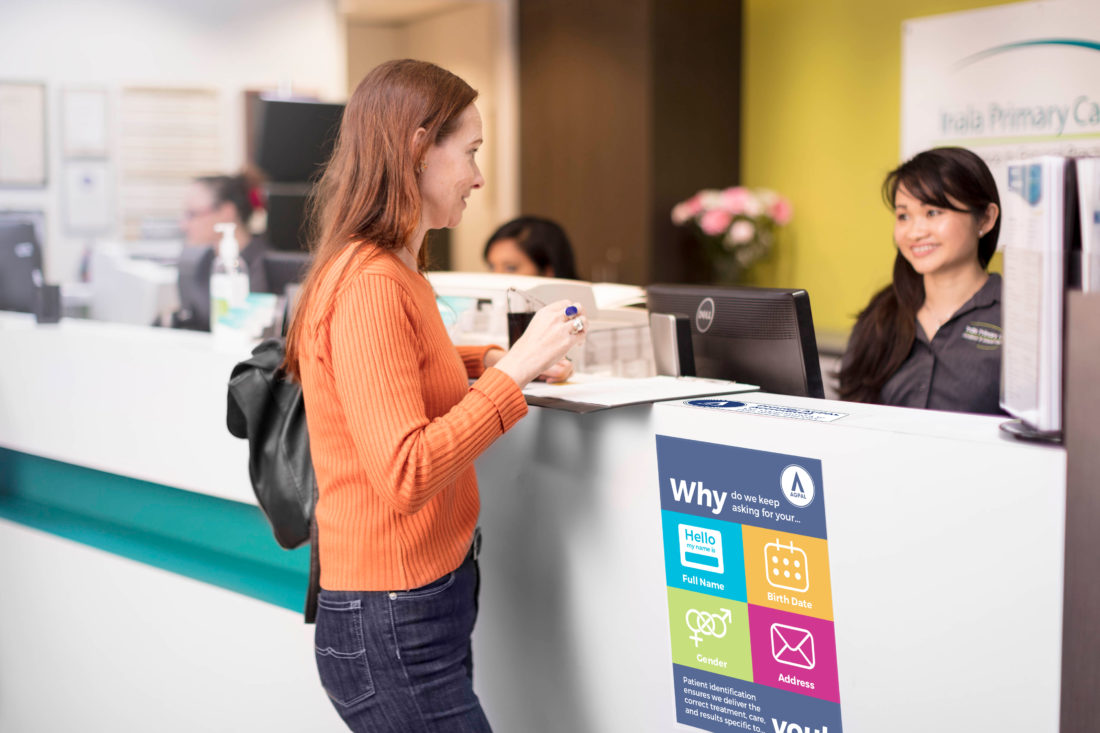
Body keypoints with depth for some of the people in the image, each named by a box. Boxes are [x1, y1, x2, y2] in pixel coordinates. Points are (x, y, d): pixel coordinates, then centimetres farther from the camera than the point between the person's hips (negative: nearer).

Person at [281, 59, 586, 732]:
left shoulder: (396, 273, 9)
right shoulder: (369, 286, -22)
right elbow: (405, 475, -26)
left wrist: (485, 362, 16)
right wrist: (516, 370, -22)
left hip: (421, 605, 10)